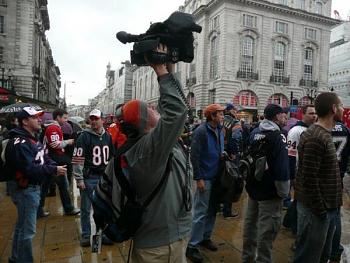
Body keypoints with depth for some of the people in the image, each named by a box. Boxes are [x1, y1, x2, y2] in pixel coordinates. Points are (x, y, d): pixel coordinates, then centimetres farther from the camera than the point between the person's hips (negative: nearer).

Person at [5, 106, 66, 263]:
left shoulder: (32, 139, 11)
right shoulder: (20, 143, -21)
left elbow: (43, 158, 13)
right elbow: (30, 169, -29)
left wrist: (55, 166, -6)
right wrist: (54, 170, -24)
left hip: (32, 187, 11)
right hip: (25, 189, -11)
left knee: (22, 226, 23)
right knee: (28, 230, 0)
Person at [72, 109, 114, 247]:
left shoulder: (107, 136, 7)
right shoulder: (84, 136, -8)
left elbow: (112, 157, 15)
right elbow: (77, 159, -12)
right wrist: (79, 179, -14)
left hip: (104, 177, 4)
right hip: (89, 178, -4)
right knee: (86, 209, 8)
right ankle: (86, 235, 25)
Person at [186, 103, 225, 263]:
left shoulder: (220, 131, 8)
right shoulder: (201, 131, -15)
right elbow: (195, 156, -18)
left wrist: (224, 155, 2)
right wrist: (199, 178, -19)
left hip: (217, 177, 8)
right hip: (205, 178, -8)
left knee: (212, 210, 16)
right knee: (200, 213, -1)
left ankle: (206, 237, 34)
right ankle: (192, 246, 12)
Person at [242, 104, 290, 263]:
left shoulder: (256, 134, 8)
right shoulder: (277, 136, -14)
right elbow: (282, 166, -21)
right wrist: (283, 191, -12)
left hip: (253, 187, 8)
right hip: (270, 190, -8)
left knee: (250, 222, 17)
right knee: (267, 229, 1)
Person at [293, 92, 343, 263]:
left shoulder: (325, 134, 12)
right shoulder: (315, 138, -21)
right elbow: (308, 179, -24)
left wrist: (332, 205, 14)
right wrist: (320, 209, -19)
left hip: (328, 207, 10)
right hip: (316, 209, -10)